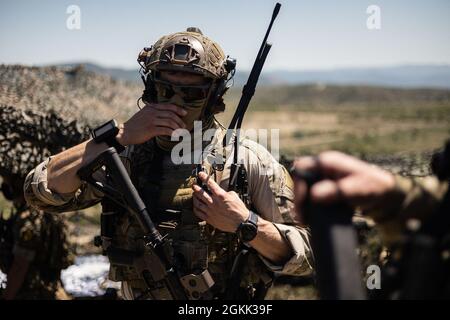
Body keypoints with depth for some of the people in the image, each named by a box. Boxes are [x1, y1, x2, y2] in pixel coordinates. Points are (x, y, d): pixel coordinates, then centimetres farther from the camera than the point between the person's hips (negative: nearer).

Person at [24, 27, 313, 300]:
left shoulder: (250, 161, -5)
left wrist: (245, 224, -19)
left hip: (224, 298, -3)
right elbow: (43, 190, -9)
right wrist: (121, 137, -15)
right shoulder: (126, 155, 1)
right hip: (137, 295, 3)